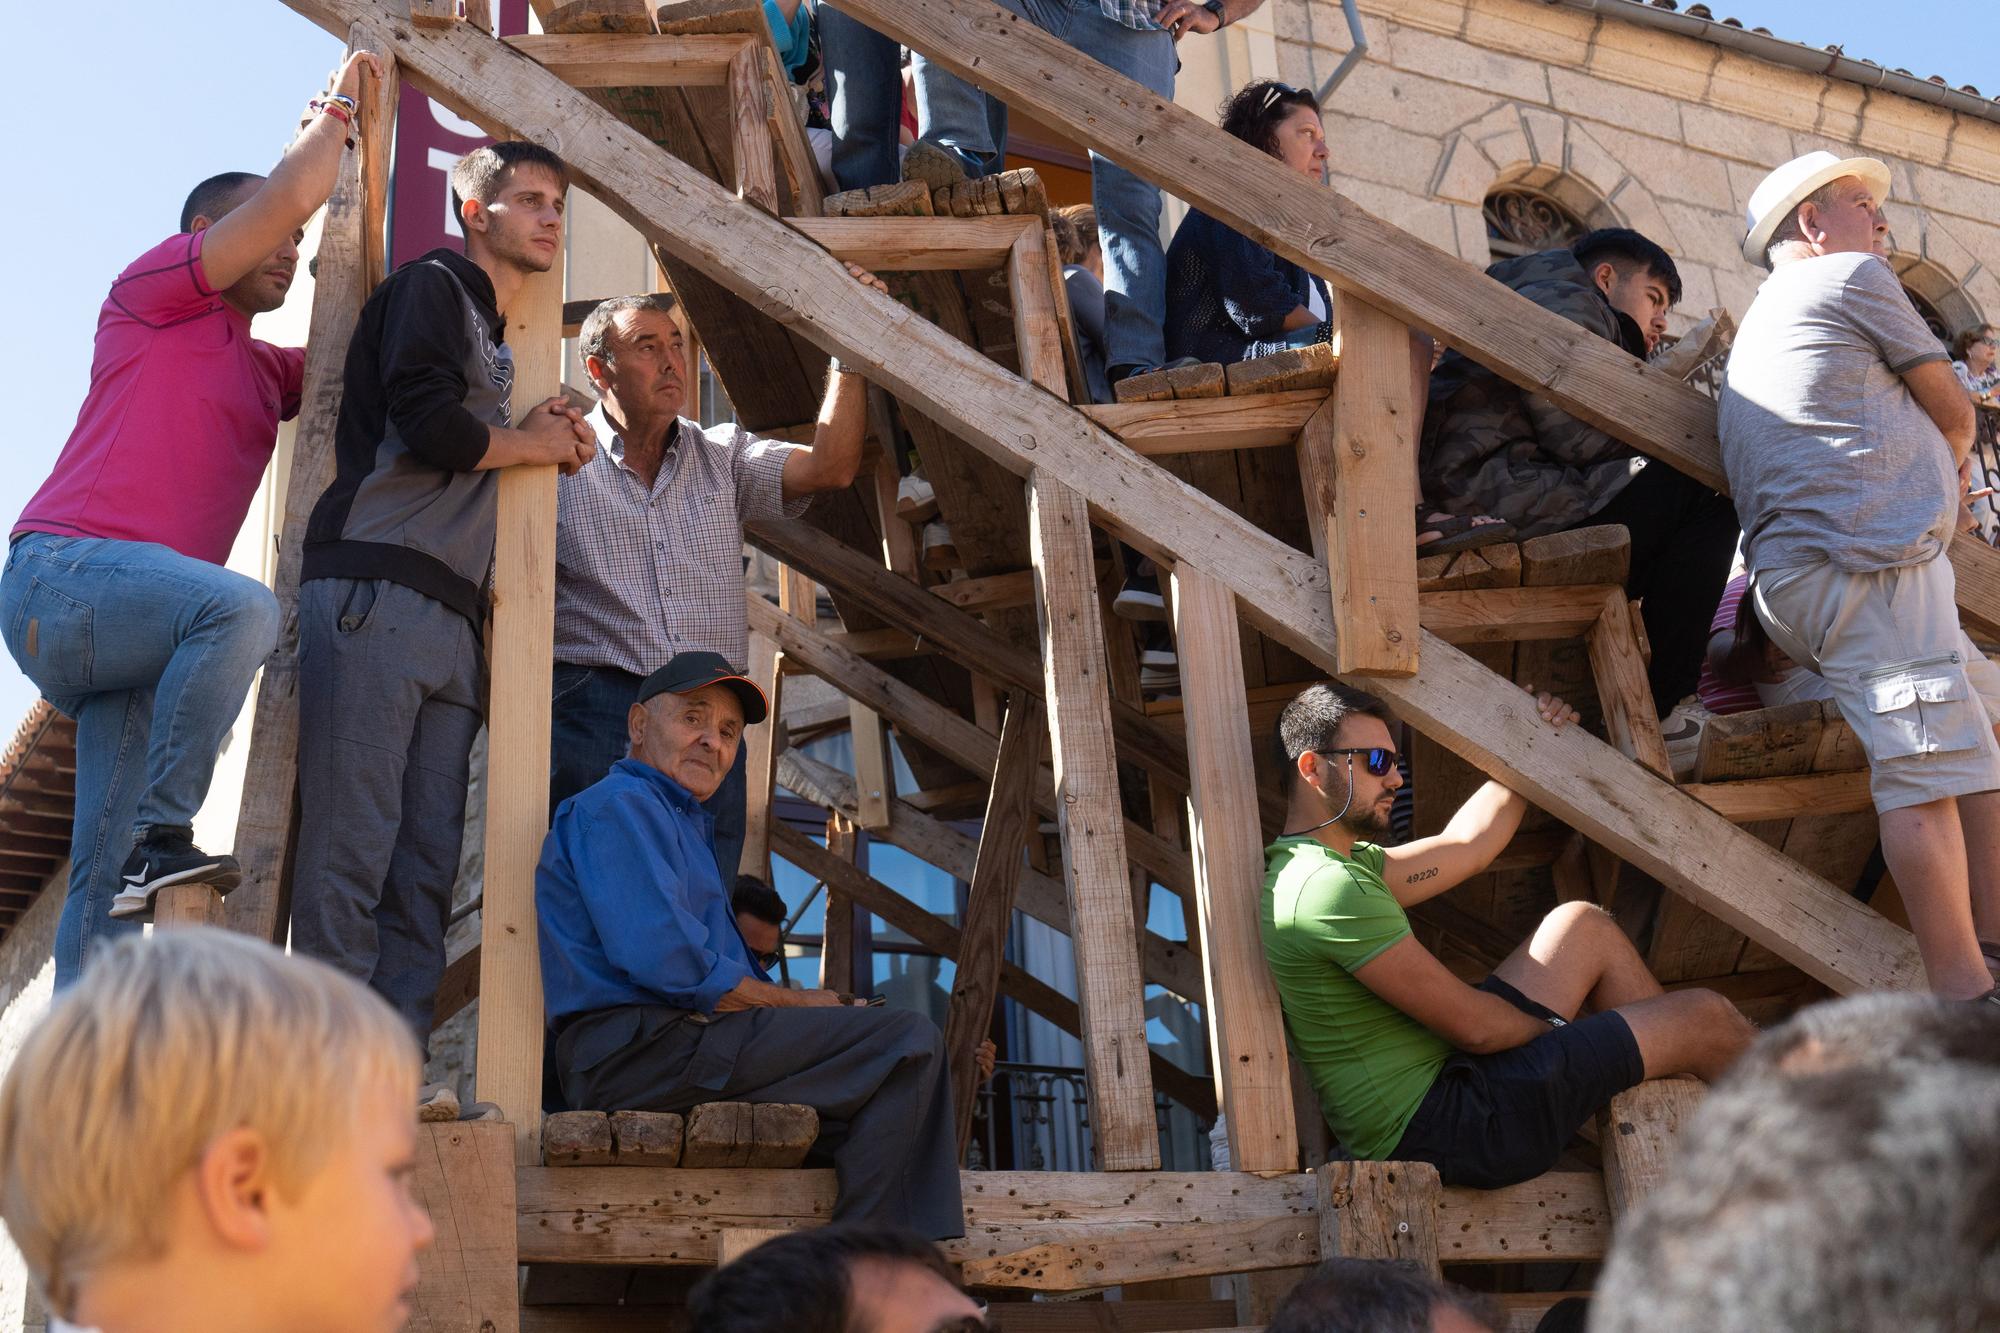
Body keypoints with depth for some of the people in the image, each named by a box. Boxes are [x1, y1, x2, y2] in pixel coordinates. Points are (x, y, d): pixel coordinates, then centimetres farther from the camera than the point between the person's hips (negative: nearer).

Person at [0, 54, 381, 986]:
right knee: (242, 606, -35)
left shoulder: (262, 369, 27)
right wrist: (339, 101, 10)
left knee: (107, 883, 0)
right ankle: (161, 835, -28)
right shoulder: (156, 288, 5)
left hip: (130, 628, 8)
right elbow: (289, 192, -4)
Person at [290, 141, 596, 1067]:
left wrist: (555, 449, 12)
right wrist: (533, 444, 5)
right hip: (375, 595, -8)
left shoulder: (497, 342, 31)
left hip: (450, 619, 9)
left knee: (427, 862, -1)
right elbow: (422, 421, -11)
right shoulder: (432, 287, 6)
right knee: (352, 848, -14)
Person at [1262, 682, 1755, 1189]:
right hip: (1440, 1129, -11)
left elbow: (1466, 847, 20)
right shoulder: (1330, 888, -23)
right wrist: (1557, 1030, 0)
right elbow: (1473, 1025, -19)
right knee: (1706, 1018, -3)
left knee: (1584, 925, 18)